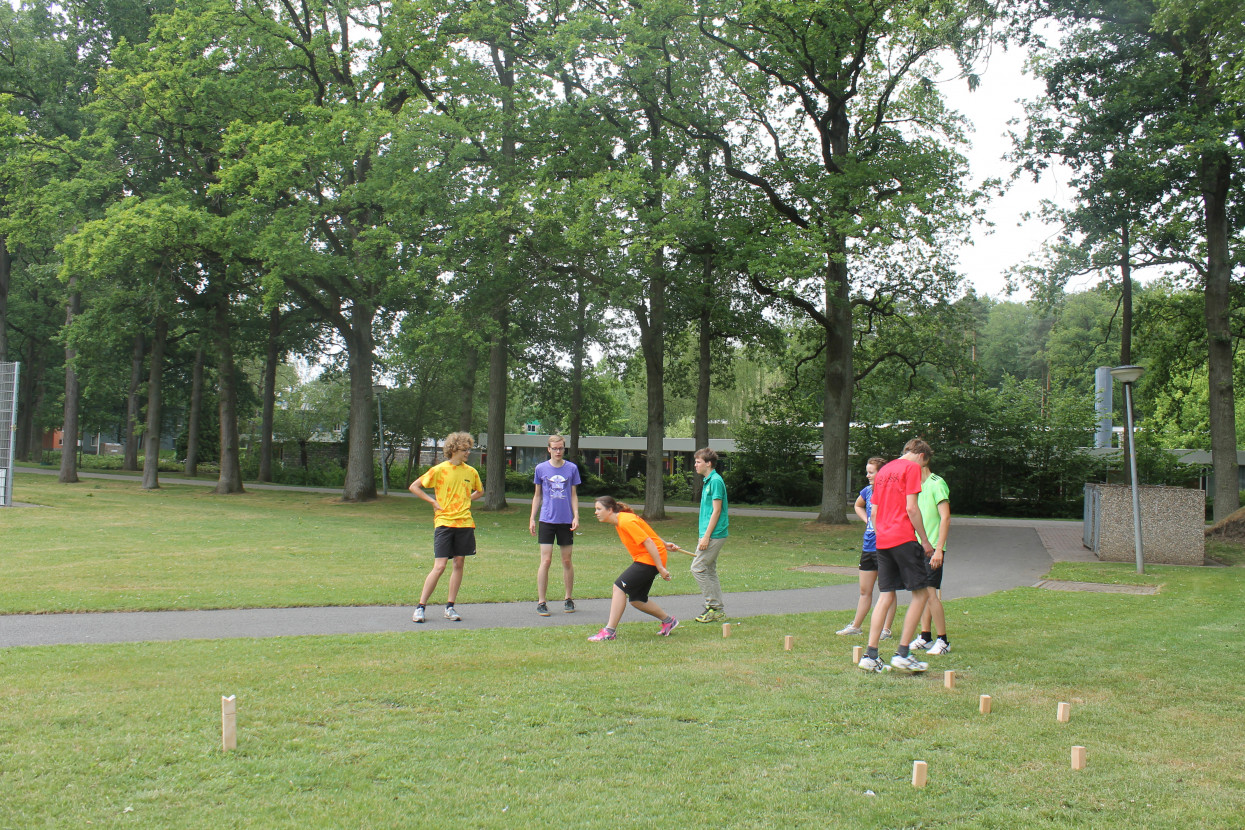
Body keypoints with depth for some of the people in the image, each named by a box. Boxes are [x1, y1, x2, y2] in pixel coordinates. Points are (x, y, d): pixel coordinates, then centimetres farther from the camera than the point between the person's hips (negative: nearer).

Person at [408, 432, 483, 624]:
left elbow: (480, 491, 26)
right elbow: (414, 487, 1)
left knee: (459, 563, 6)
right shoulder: (439, 470, -4)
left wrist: (465, 500, 10)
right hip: (444, 522, -4)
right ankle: (421, 607, 3)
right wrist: (433, 501, -4)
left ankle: (450, 607, 15)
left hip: (464, 523, 4)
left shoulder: (471, 471, 7)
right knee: (439, 566, -8)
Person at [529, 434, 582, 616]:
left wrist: (576, 516, -1)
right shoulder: (541, 468, 4)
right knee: (546, 561, -6)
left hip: (566, 521, 1)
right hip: (546, 519, -1)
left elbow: (574, 495, 9)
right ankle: (541, 602, 0)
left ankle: (568, 599, 21)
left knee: (567, 561, 8)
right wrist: (532, 518, 7)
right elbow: (537, 495, 11)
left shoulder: (572, 468, 4)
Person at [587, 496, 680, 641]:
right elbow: (648, 532, 20)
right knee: (636, 599, 11)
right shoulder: (619, 521, 10)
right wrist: (664, 544, 29)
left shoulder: (626, 521, -21)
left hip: (650, 559, -10)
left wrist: (660, 568, -23)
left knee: (619, 586, -15)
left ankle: (610, 631, -12)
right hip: (642, 558, 10)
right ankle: (668, 621, 27)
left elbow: (648, 542, -23)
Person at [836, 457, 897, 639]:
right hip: (868, 546, 7)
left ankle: (886, 629, 10)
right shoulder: (868, 490, 8)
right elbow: (858, 505, 30)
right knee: (864, 591, 15)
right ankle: (855, 626, 24)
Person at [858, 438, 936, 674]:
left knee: (886, 596, 9)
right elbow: (911, 507, -12)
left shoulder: (883, 471, 20)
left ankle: (870, 655, 2)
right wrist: (925, 540, -7)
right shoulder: (912, 467, -3)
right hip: (903, 539, -8)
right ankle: (902, 653, -5)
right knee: (921, 593, 0)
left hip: (882, 540, 8)